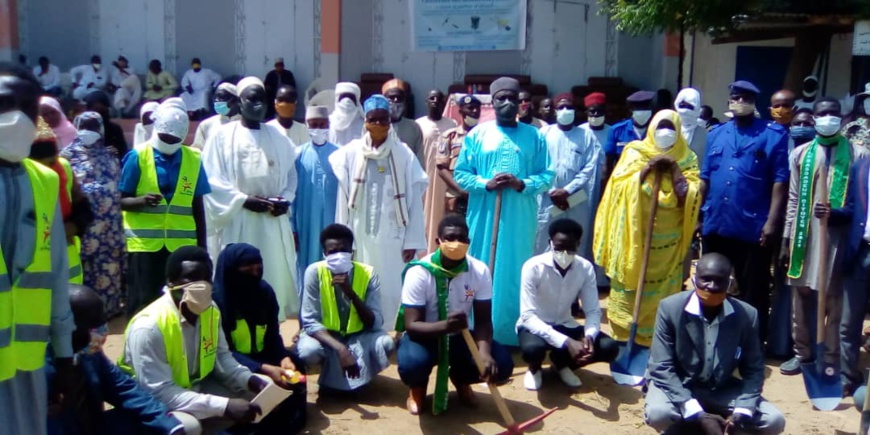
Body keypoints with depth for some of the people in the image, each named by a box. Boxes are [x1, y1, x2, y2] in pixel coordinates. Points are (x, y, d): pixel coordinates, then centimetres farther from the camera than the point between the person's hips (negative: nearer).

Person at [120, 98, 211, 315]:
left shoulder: (193, 159, 4)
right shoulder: (137, 156, -3)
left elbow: (198, 207, 8)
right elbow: (122, 200, -1)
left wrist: (202, 246, 9)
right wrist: (142, 200, -22)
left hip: (182, 245, 2)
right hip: (144, 244, -2)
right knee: (142, 303, 2)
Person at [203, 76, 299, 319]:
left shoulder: (279, 138, 12)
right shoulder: (222, 137, 0)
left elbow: (291, 174, 15)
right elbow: (212, 180, -5)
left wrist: (285, 199, -4)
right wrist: (244, 200, -15)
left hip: (273, 222, 4)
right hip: (238, 222, -4)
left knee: (275, 276, 5)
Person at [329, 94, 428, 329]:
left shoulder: (403, 154, -2)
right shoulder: (351, 153, 1)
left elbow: (414, 199, -2)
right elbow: (343, 199, 4)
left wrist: (412, 240, -4)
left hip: (393, 236, -1)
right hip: (361, 235, 1)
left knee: (392, 290, 1)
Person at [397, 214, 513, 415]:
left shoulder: (480, 271, -14)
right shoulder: (419, 272, -23)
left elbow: (483, 321, -14)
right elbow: (411, 325, -25)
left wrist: (485, 352, -36)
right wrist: (445, 325, -47)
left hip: (460, 336, 3)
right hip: (426, 336, -3)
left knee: (502, 363, -20)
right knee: (412, 364, -36)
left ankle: (460, 378, 15)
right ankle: (418, 387, 6)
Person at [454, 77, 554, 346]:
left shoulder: (534, 136, 7)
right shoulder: (477, 134, 5)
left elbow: (547, 176, 3)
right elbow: (460, 174, 3)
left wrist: (523, 184, -15)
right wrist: (485, 184, -14)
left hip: (520, 218, 1)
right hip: (484, 217, 0)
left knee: (517, 273, 6)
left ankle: (515, 333, 16)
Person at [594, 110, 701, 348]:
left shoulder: (686, 159, 7)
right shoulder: (635, 152, 4)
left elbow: (689, 198, -4)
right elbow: (620, 186, -6)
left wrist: (675, 170, -14)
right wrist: (646, 169, -17)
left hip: (666, 240, 1)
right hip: (633, 235, -1)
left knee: (662, 292, 2)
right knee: (629, 286, 2)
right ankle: (623, 336, 12)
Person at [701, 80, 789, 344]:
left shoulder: (774, 135, -4)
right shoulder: (716, 134, 11)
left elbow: (780, 180, -8)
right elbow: (705, 178, 12)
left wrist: (772, 222, -14)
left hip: (753, 228, -5)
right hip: (715, 225, 5)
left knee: (753, 290, 5)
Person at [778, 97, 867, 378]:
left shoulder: (858, 154, 4)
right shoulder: (800, 154, 12)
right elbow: (793, 199, 10)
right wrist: (786, 238, 6)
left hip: (840, 236, -2)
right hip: (804, 235, 3)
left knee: (836, 300, 0)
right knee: (802, 297, 8)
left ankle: (832, 360, 8)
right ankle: (803, 352, 20)